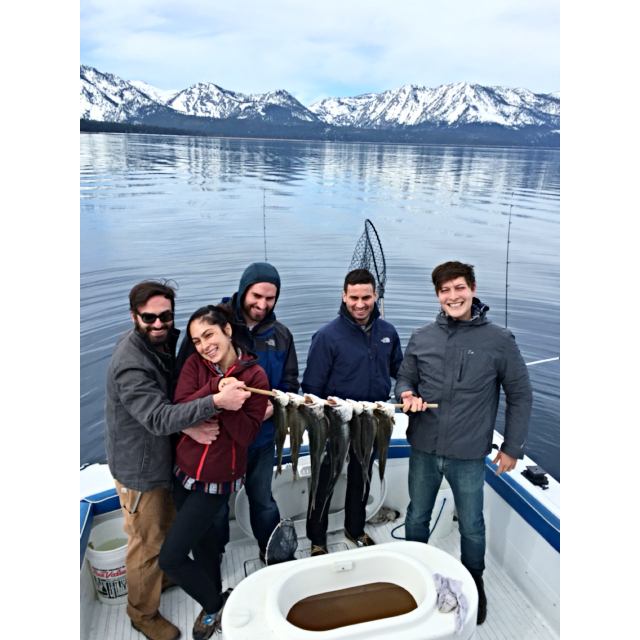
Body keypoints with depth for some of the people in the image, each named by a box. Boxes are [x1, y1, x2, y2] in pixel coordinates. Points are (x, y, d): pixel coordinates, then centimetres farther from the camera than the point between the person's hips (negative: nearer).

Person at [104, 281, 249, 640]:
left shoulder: (165, 342, -3)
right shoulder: (131, 365, -32)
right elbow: (158, 418, -39)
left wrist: (187, 422, -20)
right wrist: (216, 402, -49)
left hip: (163, 457, 8)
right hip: (139, 467, -8)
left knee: (168, 523, 28)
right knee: (148, 542, 10)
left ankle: (164, 576, 54)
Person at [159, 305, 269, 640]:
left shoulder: (254, 376, -14)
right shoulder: (194, 365, -6)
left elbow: (247, 435, -16)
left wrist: (229, 405, -31)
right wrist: (217, 389, -27)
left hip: (217, 479, -4)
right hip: (184, 469, 4)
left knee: (170, 558, -2)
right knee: (203, 536, 22)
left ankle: (214, 604, 26)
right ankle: (216, 598, 50)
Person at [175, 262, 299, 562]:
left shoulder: (281, 335, -3)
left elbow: (289, 384, 3)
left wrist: (274, 405, -17)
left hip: (262, 435, 3)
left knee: (262, 498, 22)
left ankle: (271, 550, 46)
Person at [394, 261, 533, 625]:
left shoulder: (499, 340, -9)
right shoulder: (421, 338, -1)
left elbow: (520, 395, -2)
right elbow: (405, 379, 9)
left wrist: (513, 448, -2)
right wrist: (407, 395, -14)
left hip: (469, 455, -2)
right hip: (424, 449, 2)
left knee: (471, 526, 17)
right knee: (417, 519, 20)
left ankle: (474, 583, 44)